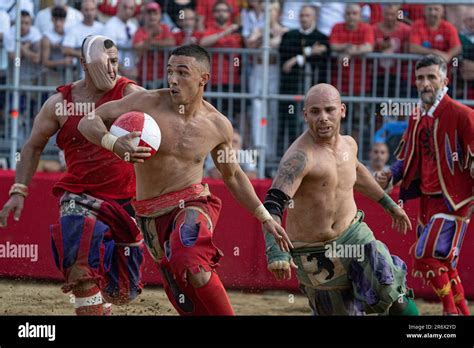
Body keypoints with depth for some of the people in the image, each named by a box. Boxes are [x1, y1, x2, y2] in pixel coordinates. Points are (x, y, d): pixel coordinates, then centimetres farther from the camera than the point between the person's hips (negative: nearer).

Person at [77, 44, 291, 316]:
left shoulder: (218, 125, -5)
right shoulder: (148, 103, -11)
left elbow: (233, 175, 13)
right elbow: (88, 122, -10)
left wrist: (265, 218, 11)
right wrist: (113, 143, -31)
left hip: (192, 204, -2)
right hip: (151, 215, 2)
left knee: (192, 267, -35)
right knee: (187, 302, 6)